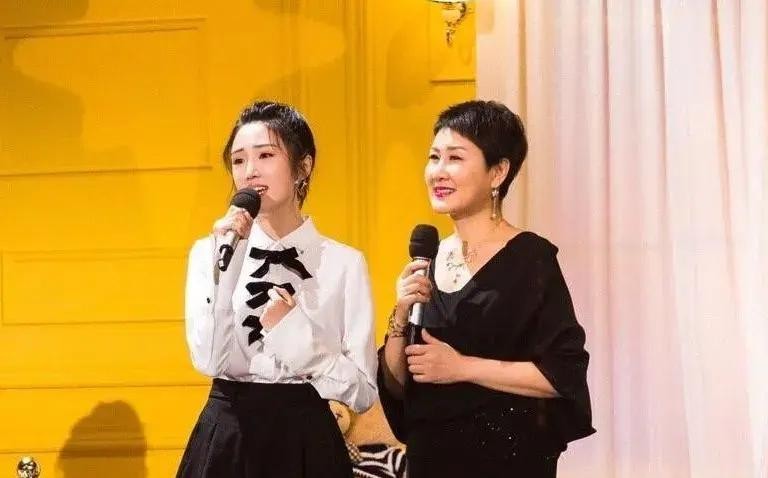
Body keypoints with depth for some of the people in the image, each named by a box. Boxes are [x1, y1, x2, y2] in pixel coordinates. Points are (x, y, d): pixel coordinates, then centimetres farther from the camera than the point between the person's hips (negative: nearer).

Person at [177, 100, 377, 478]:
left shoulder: (344, 263, -4)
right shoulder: (208, 252, 1)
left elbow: (363, 393, -4)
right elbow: (209, 361, -11)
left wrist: (298, 335, -16)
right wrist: (228, 262, -17)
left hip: (306, 440, -1)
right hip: (226, 439, 1)